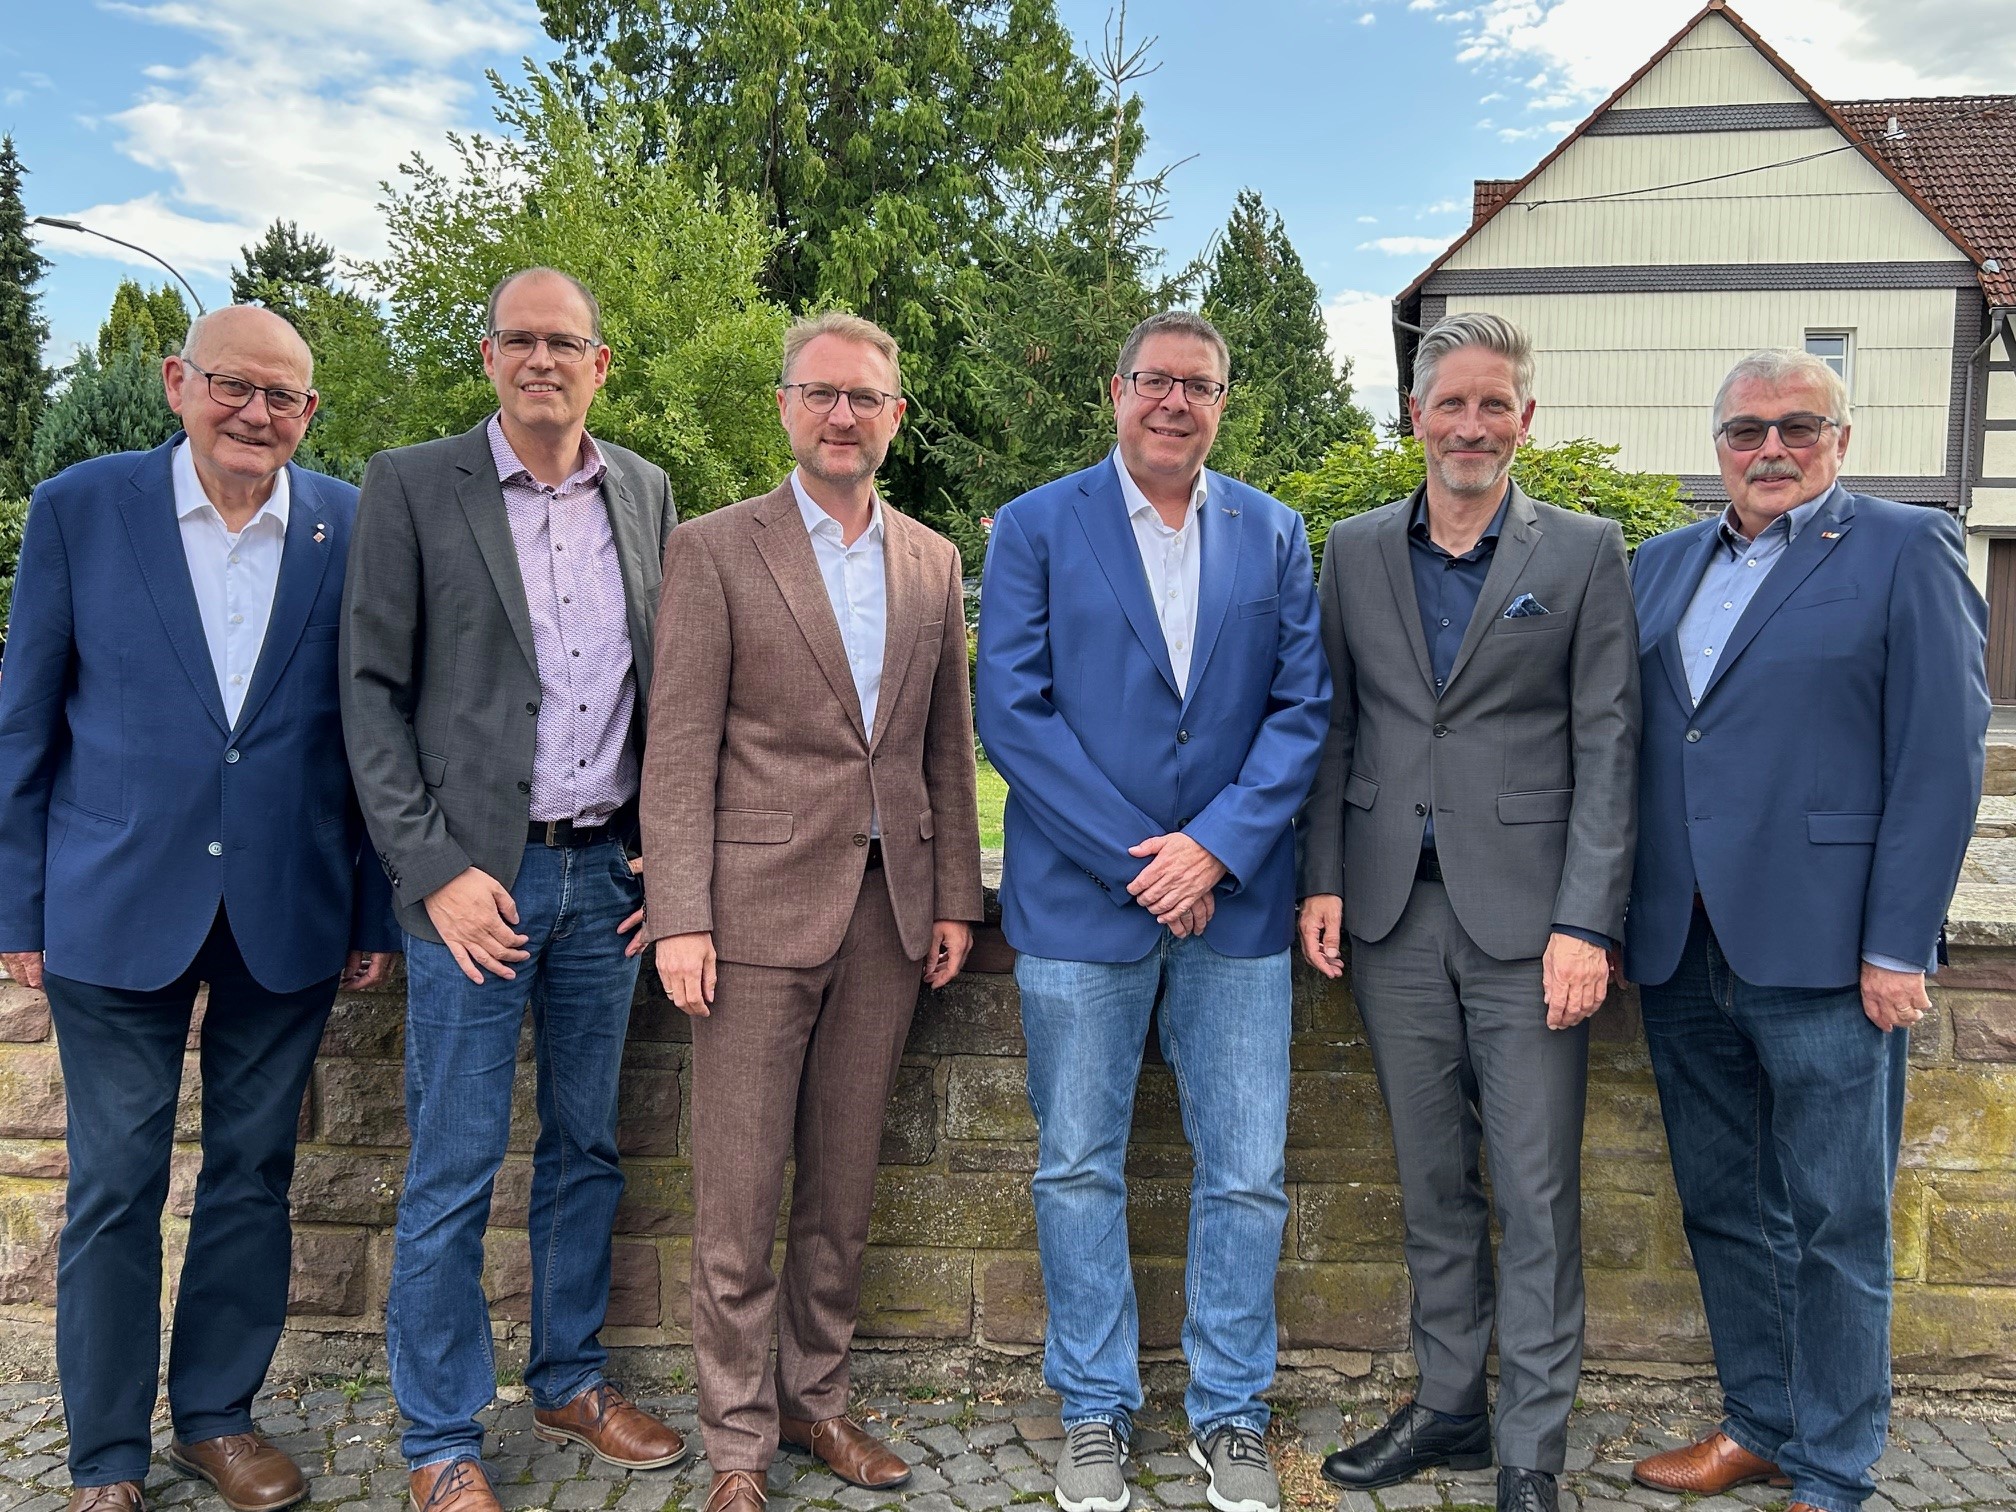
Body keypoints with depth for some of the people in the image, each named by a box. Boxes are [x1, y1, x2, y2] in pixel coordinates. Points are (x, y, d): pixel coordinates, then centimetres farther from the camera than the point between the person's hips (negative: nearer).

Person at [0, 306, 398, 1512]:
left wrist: (375, 912, 2)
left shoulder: (353, 527, 0)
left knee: (253, 1176, 13)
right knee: (115, 1186, 8)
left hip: (290, 914, 1)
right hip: (118, 908, -1)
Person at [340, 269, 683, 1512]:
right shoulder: (412, 486, -2)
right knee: (455, 1172, 4)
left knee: (587, 1147, 15)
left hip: (608, 874, 4)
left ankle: (571, 1381, 34)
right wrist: (436, 871, -12)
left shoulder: (646, 493, 9)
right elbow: (372, 691, -5)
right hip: (478, 877, -4)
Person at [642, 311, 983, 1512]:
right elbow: (680, 746, -5)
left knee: (844, 1186, 13)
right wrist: (680, 916, -11)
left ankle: (817, 1397, 31)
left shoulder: (934, 561, 11)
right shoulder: (717, 549, -1)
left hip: (889, 912, 4)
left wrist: (955, 896, 8)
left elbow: (948, 746, 13)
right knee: (740, 1197, 4)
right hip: (763, 904, -3)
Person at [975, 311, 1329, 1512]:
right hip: (1081, 900, -1)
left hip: (1235, 904, 2)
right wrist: (1136, 860, -12)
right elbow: (1012, 712, -7)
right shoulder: (1036, 528, 1)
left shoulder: (1276, 535, 8)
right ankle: (1097, 1411, 28)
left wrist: (1214, 848, -12)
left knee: (1248, 1177, 8)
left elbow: (1303, 706, 2)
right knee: (1078, 1172, 10)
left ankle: (1232, 1414, 28)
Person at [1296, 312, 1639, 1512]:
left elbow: (1606, 748, -4)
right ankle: (1449, 1404, 30)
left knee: (1539, 1196, 3)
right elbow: (1335, 726, 10)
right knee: (1432, 1185, 14)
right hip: (1393, 913, 3)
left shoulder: (1584, 552, 0)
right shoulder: (1356, 549, 9)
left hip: (1524, 915, -3)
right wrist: (1324, 878, 1)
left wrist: (1585, 925, -11)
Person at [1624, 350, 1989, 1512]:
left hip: (1822, 950, -5)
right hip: (1683, 951, 6)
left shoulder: (1906, 550, -3)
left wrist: (1899, 947, -14)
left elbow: (1943, 755, -9)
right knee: (1723, 1206, 16)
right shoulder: (1665, 564, 13)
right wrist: (1620, 917, 7)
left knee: (1836, 1225, 6)